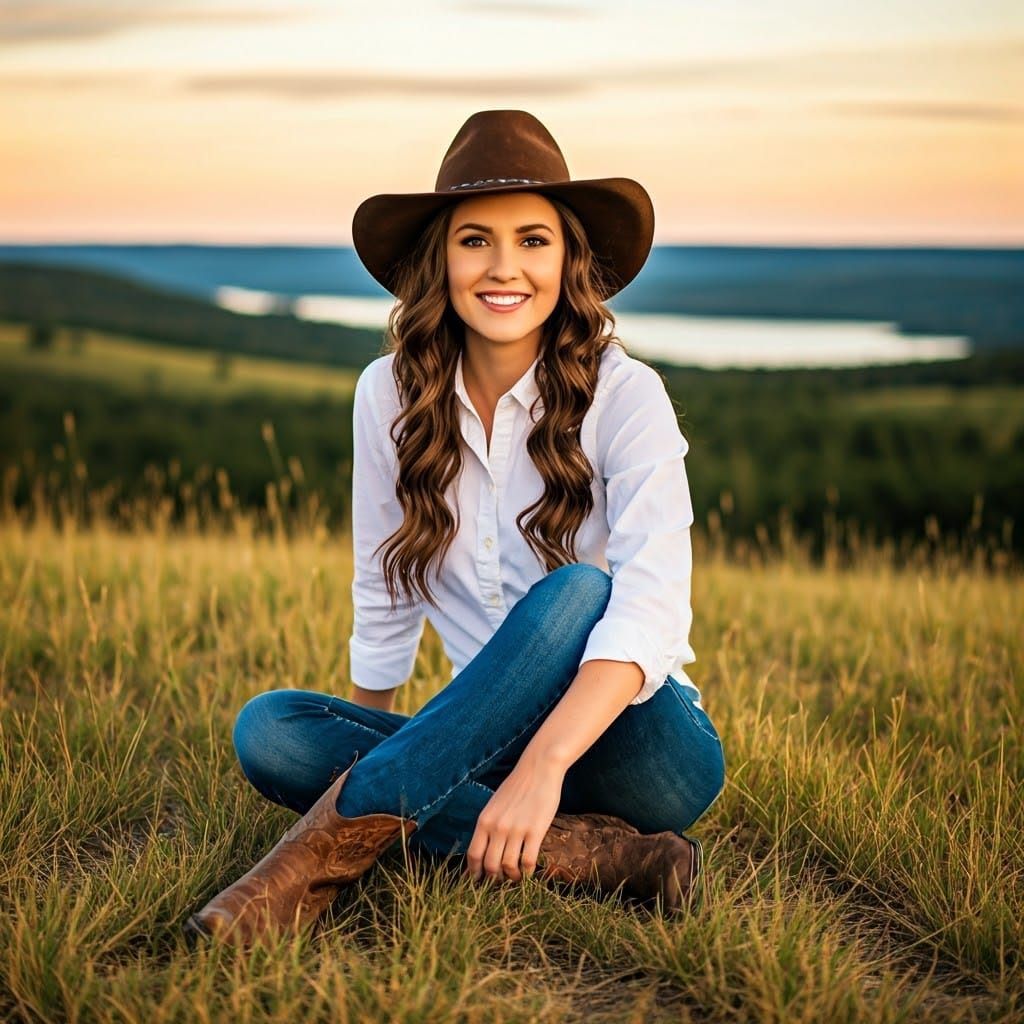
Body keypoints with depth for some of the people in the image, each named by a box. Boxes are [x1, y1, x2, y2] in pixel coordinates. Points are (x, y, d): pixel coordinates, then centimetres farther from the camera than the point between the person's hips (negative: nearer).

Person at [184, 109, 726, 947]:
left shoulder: (624, 395, -11)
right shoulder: (390, 396, 0)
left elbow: (649, 609, -24)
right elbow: (386, 600, 9)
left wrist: (544, 762, -38)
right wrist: (370, 745, 9)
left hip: (634, 745, -3)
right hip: (486, 744, 4)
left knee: (575, 591, -33)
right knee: (269, 729, -19)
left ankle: (349, 826, -29)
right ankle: (577, 851, -29)